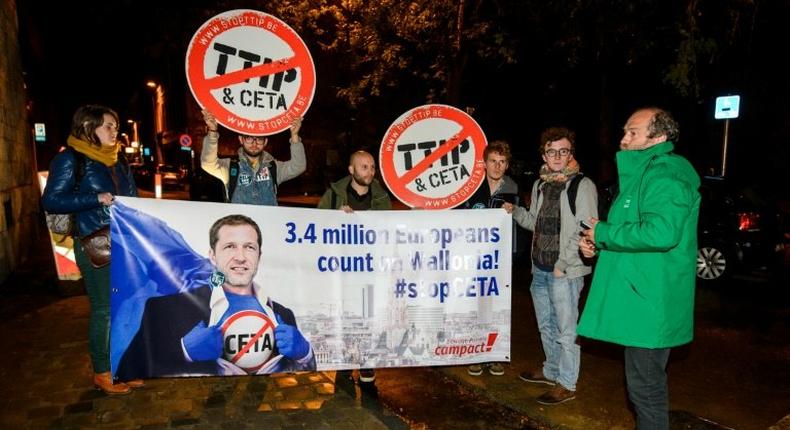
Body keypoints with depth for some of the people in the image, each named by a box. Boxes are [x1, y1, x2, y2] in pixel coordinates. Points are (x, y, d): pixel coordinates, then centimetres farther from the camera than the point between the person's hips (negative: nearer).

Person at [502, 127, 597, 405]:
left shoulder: (582, 185, -10)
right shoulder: (540, 185, 11)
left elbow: (586, 232, -15)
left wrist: (563, 264, -17)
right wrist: (515, 212, 4)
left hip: (565, 272, -7)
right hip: (540, 269, 7)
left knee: (565, 330, 2)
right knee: (546, 326, 20)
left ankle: (567, 384, 15)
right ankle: (551, 370, 37)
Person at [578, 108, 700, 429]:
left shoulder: (666, 174, -17)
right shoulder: (643, 172, 15)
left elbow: (661, 231, -32)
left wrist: (603, 232, -19)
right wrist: (597, 243, 6)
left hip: (649, 302, -10)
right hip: (639, 296, 10)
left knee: (645, 386, 1)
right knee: (646, 381, 22)